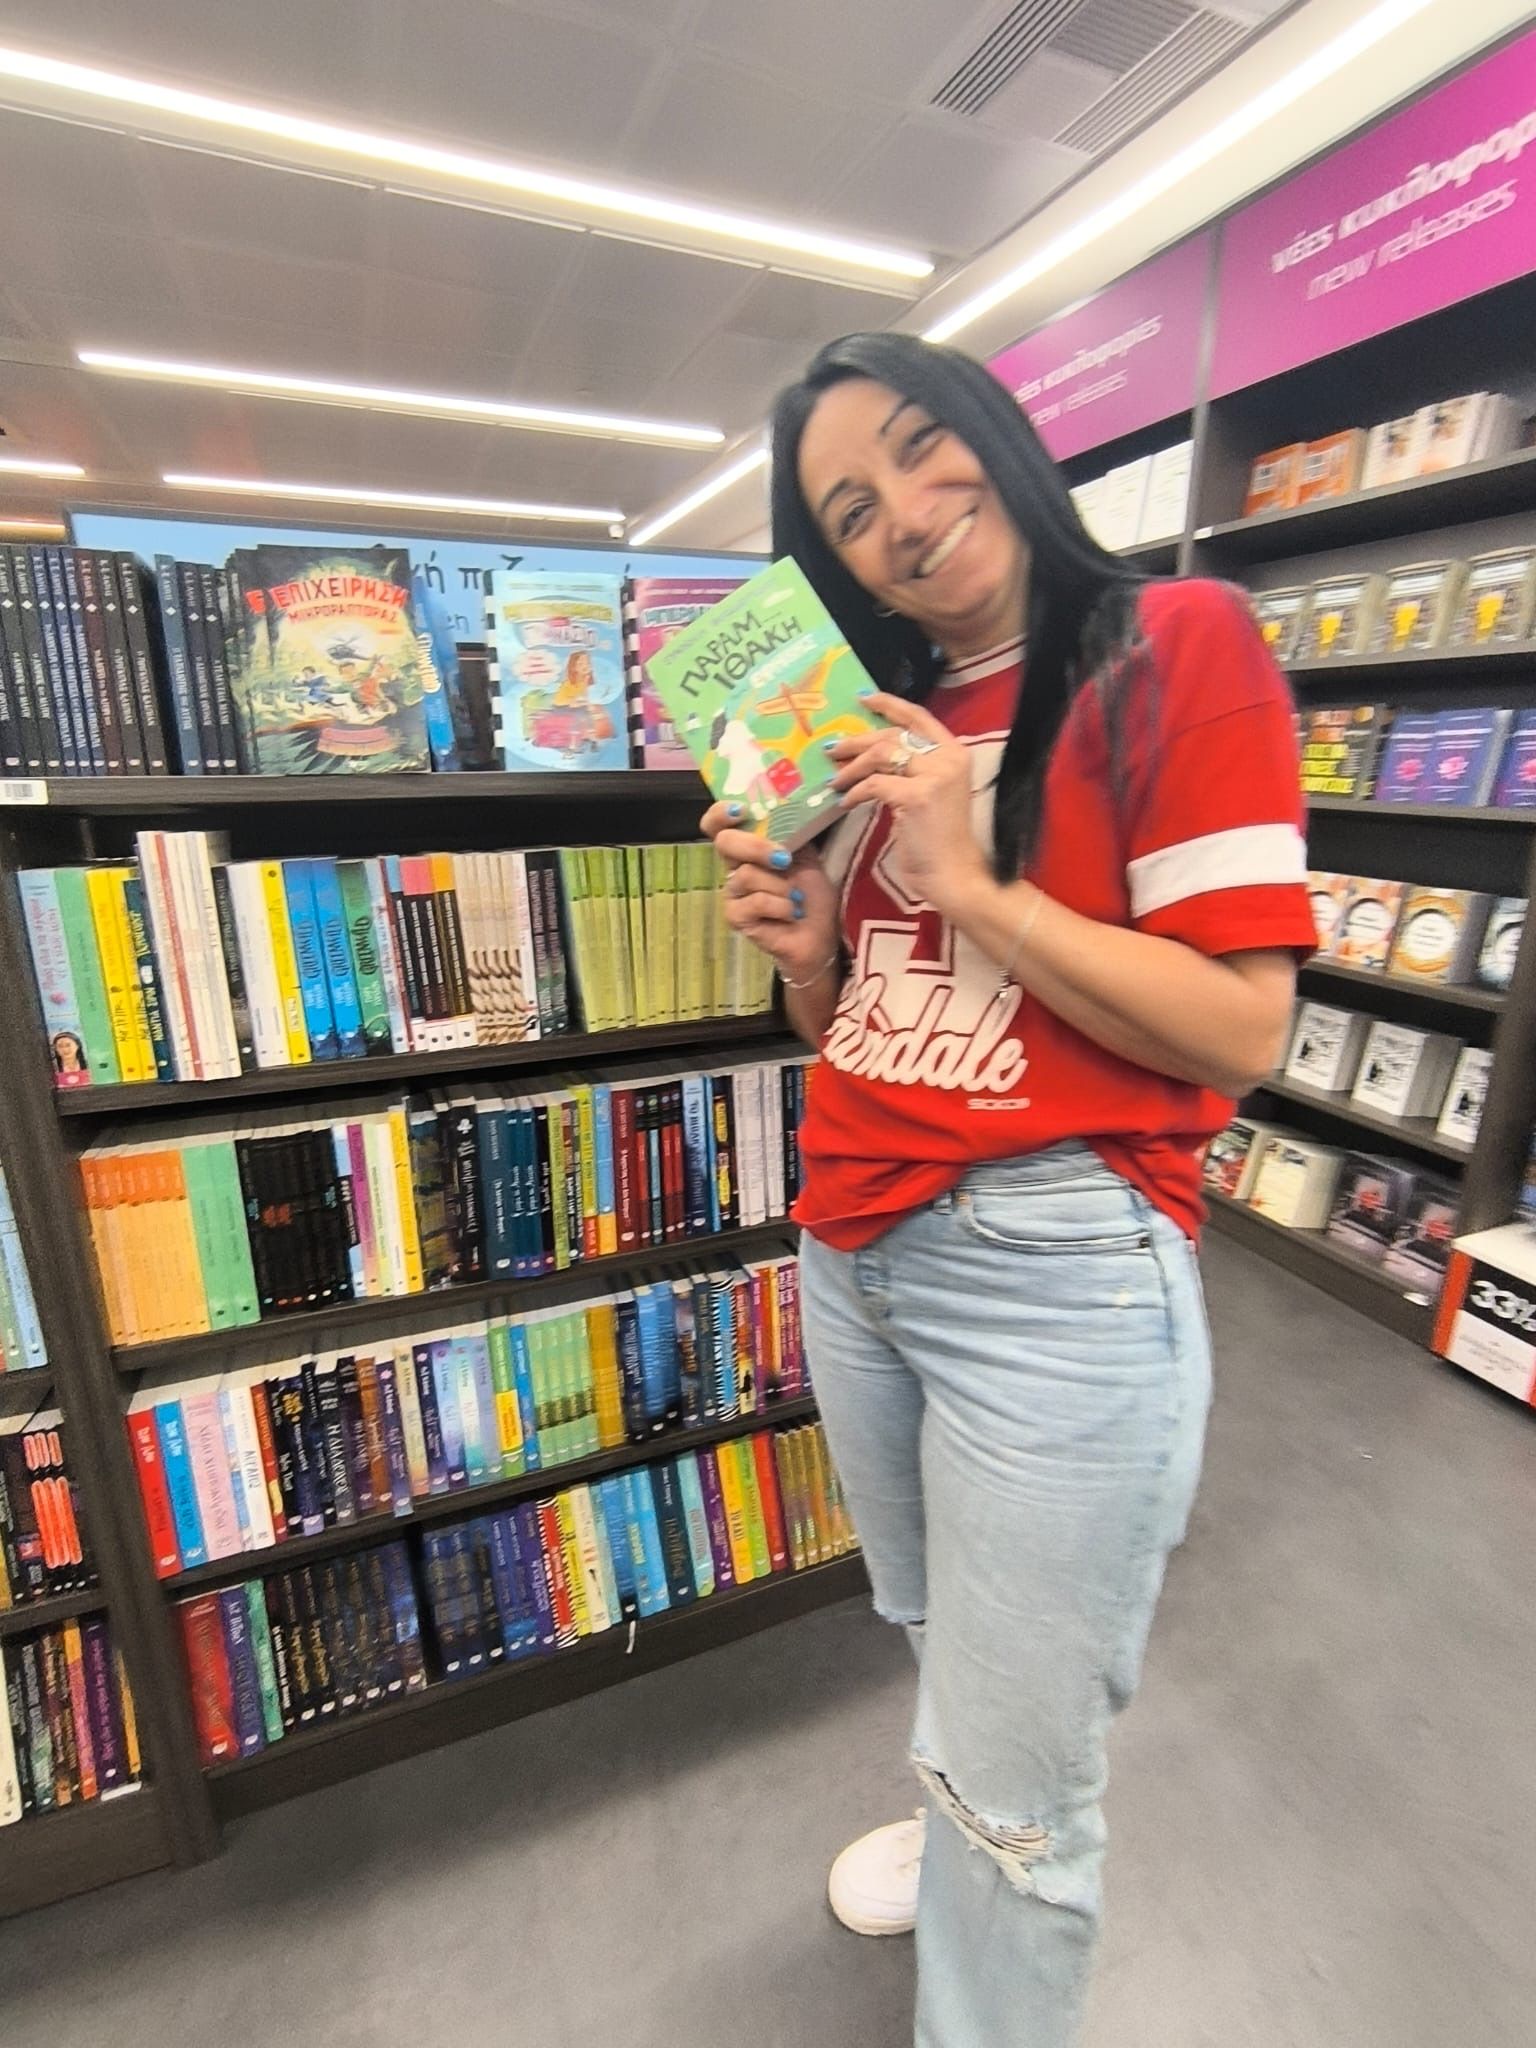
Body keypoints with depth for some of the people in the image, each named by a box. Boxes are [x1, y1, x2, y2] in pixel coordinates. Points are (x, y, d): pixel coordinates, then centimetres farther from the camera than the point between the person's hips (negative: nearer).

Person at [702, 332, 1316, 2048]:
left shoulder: (1176, 644, -7)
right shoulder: (883, 726, 11)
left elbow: (1241, 1031, -16)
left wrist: (972, 876, -18)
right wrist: (801, 943, -6)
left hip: (1055, 1275, -7)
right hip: (850, 1251, 7)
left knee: (1018, 1792, 13)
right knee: (931, 1631, 32)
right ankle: (950, 1825, 64)